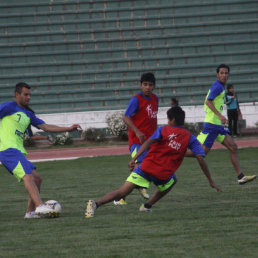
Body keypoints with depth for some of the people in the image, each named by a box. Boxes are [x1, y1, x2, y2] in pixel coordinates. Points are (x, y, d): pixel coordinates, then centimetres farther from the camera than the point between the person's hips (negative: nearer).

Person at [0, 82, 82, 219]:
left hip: (18, 152, 9)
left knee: (36, 179, 6)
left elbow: (45, 127, 21)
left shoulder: (28, 114, 23)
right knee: (28, 176, -23)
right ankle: (40, 206, -35)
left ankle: (30, 212, 7)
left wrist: (68, 129, 13)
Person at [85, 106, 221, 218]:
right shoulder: (190, 138, 11)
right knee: (172, 180, 36)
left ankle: (96, 204, -27)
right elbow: (200, 159, 3)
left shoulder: (163, 130, 10)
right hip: (163, 175, 0)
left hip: (146, 167, 0)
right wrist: (211, 181, 8)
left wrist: (134, 158, -20)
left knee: (122, 192, -3)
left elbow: (149, 142, -9)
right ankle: (147, 205, 26)